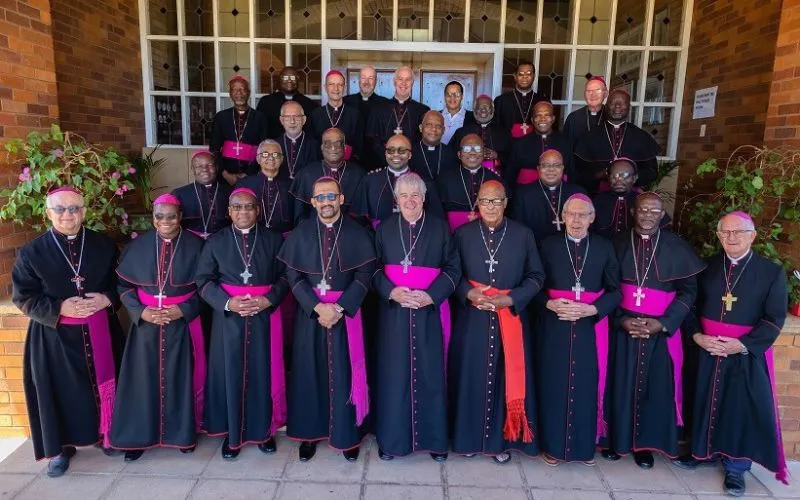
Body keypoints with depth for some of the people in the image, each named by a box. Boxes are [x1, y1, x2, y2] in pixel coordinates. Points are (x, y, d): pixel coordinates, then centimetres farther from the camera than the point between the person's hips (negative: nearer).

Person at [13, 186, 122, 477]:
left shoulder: (104, 246, 2)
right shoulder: (32, 253, -4)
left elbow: (122, 283, 8)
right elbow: (23, 297, -3)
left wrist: (107, 299, -12)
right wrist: (60, 308, -17)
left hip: (99, 332, 2)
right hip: (54, 336, -1)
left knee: (102, 383, 11)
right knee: (62, 391, 6)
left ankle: (104, 434, 31)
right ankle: (61, 447, 24)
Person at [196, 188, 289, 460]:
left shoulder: (274, 240, 3)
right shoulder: (216, 242, 4)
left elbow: (285, 277, 2)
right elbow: (204, 280, 1)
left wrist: (267, 300, -14)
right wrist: (228, 303, -14)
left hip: (264, 317, 0)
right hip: (228, 318, 0)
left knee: (263, 374, 6)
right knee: (231, 374, 5)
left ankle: (263, 430, 23)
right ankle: (232, 434, 21)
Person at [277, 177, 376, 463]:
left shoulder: (357, 233, -1)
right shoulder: (301, 233, 2)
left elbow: (364, 275, -5)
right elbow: (292, 276, -2)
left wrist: (339, 308, -15)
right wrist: (317, 306, -14)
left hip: (346, 313, -1)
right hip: (309, 313, 1)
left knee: (345, 373, 4)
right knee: (310, 372, 7)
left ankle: (348, 436, 19)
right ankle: (310, 434, 22)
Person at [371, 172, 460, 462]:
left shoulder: (440, 228, 3)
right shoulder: (385, 229, 6)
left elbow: (453, 268, 1)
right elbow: (374, 269, 5)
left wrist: (431, 295, -13)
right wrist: (391, 291, -13)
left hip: (429, 311, 0)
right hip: (393, 311, 1)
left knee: (430, 373, 4)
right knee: (394, 373, 4)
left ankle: (434, 438, 20)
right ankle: (392, 438, 18)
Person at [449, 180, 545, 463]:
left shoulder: (523, 235, 1)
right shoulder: (463, 234, 2)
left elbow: (536, 276, 3)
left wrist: (511, 299, -12)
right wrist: (469, 293, -14)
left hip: (511, 318, 0)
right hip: (472, 319, 0)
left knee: (506, 378, 7)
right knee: (471, 378, 7)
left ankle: (501, 440, 23)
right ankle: (469, 437, 25)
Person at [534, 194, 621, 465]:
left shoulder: (605, 247, 5)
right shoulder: (548, 245, 3)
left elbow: (614, 291, 2)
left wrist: (590, 309, -13)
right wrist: (551, 304, -16)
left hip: (591, 327, 1)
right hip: (554, 327, 0)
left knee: (586, 386, 6)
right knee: (555, 385, 4)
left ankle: (585, 446, 23)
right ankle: (553, 445, 19)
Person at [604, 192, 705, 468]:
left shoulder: (676, 247, 0)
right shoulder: (618, 244, 1)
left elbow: (688, 291, -1)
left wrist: (663, 323, -12)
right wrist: (621, 319, -12)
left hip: (661, 330, 0)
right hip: (623, 327, 0)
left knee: (655, 387, 6)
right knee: (621, 384, 5)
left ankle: (646, 444, 21)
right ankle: (617, 440, 20)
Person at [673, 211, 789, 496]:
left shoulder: (772, 272, -4)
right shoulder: (707, 267, 3)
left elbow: (775, 319, -7)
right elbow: (691, 304, 5)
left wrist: (743, 344, -17)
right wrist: (697, 335, -10)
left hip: (748, 354, -2)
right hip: (707, 350, 2)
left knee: (742, 410, 5)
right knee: (705, 403, 13)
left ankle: (735, 467, 21)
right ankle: (703, 451, 33)